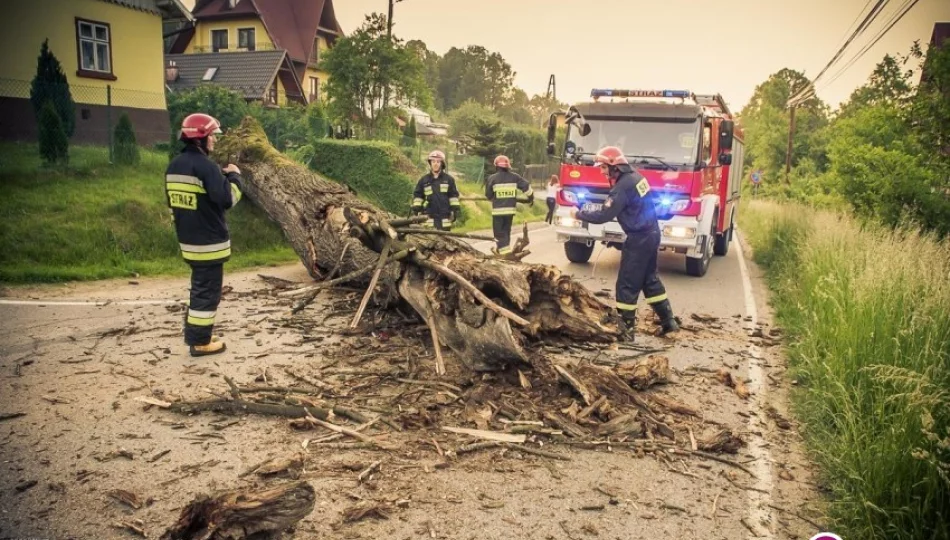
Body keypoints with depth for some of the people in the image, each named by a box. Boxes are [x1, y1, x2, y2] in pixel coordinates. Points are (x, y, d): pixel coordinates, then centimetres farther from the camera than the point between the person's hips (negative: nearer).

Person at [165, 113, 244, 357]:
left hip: (187, 238, 9)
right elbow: (227, 199, -21)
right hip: (209, 240, -9)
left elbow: (174, 201, 17)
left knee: (199, 286, 22)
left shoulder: (174, 165, 9)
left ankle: (194, 333, 30)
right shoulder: (205, 165, -19)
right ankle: (199, 342, 7)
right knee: (207, 290, 1)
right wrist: (234, 176, -6)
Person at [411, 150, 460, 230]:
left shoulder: (449, 179, 6)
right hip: (429, 217, 0)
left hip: (445, 217, 1)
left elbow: (454, 195, 8)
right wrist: (416, 211, 2)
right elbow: (417, 196, 8)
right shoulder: (423, 180, 5)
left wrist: (455, 210, 3)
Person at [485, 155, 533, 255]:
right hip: (511, 209, 4)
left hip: (498, 209, -3)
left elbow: (488, 195, 2)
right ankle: (500, 248, 26)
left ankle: (504, 250, -12)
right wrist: (531, 198, 21)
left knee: (499, 231, 1)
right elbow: (527, 187, 4)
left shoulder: (492, 178, -6)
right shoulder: (515, 177, 1)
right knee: (506, 230, 18)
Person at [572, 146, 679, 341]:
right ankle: (668, 320, 22)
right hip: (651, 234, 10)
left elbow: (603, 216, -21)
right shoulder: (635, 176, 9)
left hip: (639, 238, -10)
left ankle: (626, 328, 6)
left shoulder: (622, 187, -20)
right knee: (649, 279, 18)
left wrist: (579, 214, -8)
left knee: (627, 285, -1)